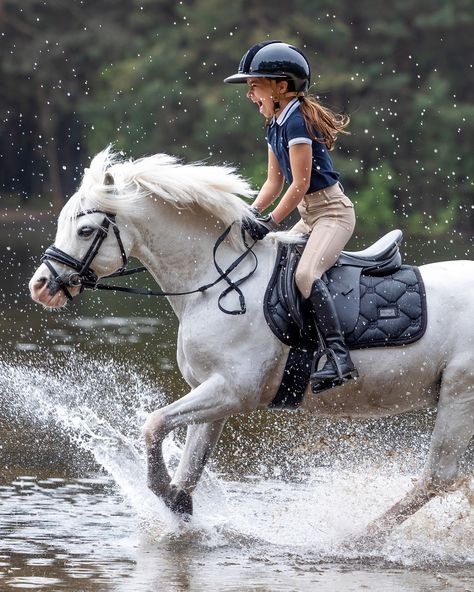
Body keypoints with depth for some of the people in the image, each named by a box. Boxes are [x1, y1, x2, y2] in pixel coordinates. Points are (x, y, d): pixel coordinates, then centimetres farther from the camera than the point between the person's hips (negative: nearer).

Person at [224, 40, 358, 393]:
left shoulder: (297, 121, -18)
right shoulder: (276, 124, 11)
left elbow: (300, 184, -20)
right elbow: (275, 180, 13)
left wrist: (271, 223, -18)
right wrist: (252, 214, -1)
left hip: (333, 211, -11)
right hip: (310, 216, 11)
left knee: (305, 274, -29)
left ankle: (339, 357, -34)